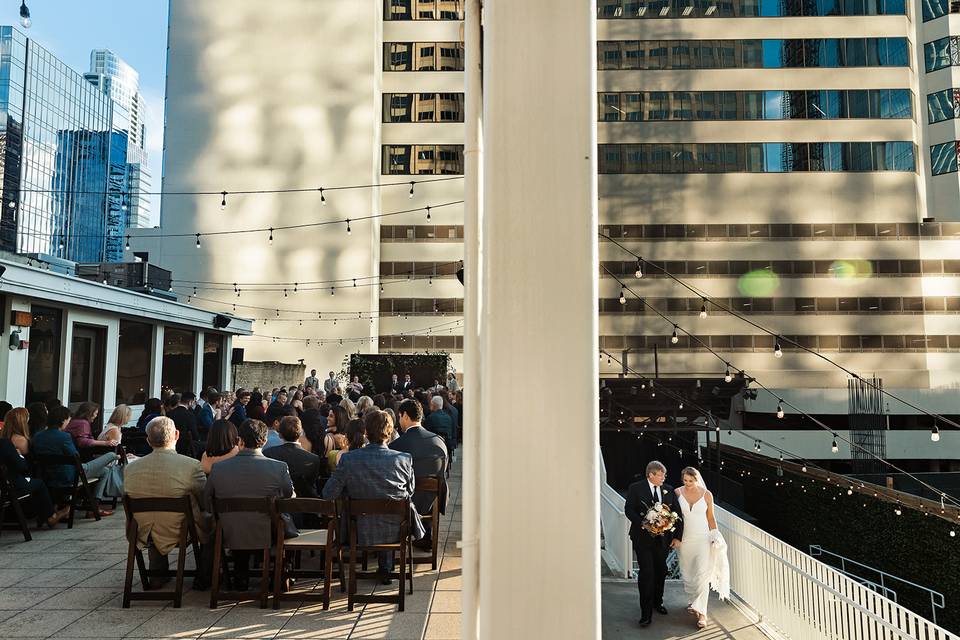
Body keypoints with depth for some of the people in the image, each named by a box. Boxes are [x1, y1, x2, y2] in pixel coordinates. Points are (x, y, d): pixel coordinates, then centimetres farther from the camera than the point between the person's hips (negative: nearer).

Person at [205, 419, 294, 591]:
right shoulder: (280, 467, -19)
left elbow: (207, 501, 4)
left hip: (230, 537, 3)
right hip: (269, 537, -2)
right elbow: (290, 498, -2)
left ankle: (240, 578, 42)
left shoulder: (218, 468, -12)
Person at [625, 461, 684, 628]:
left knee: (661, 571, 16)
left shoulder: (669, 490, 5)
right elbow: (628, 509, -9)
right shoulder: (635, 488, -5)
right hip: (643, 537, -4)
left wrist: (677, 537, -1)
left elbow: (677, 513, 5)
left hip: (663, 538, 4)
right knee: (646, 573, -8)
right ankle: (646, 612, -1)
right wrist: (643, 524, -23)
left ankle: (658, 602, 38)